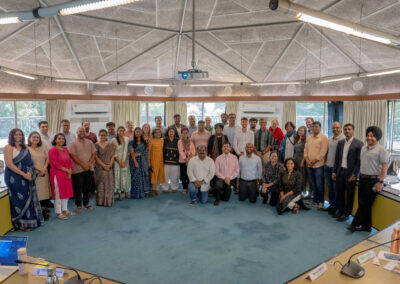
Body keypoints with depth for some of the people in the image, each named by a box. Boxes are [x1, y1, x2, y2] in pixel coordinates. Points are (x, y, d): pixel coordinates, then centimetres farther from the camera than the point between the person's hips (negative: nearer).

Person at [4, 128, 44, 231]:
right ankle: (21, 224, 11)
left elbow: (28, 163, 14)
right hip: (14, 178, -6)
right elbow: (9, 164, -14)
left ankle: (29, 221, 18)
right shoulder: (8, 147, -6)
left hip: (26, 177, 6)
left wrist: (29, 173, -5)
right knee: (20, 199, -2)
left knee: (28, 198, 7)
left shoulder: (24, 148, 13)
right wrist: (24, 174, -16)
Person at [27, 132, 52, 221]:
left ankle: (44, 209, 15)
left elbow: (47, 158, 11)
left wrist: (44, 168, -5)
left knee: (45, 191, 5)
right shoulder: (27, 149, -4)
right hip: (34, 174, -5)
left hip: (44, 173, 5)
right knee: (37, 193, -4)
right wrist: (39, 168, -14)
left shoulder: (42, 148, 13)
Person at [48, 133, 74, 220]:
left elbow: (69, 161, 9)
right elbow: (55, 164, -16)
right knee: (58, 193, 0)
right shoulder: (53, 150, -10)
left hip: (67, 175, 7)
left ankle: (65, 210, 25)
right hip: (57, 174, -7)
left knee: (66, 192, 13)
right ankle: (58, 212, 10)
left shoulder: (65, 149, 11)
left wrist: (69, 172, -5)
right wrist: (66, 170, -13)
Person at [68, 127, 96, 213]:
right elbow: (73, 156, -12)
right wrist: (83, 165, -15)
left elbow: (93, 154, 6)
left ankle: (86, 203, 27)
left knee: (87, 188, 13)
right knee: (78, 189, 3)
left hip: (89, 169, 4)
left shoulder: (90, 142, 10)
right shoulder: (73, 144, -4)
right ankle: (78, 205, 15)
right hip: (78, 170, -4)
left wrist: (89, 163, -10)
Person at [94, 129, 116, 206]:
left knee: (109, 184, 4)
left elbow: (112, 156, 5)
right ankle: (100, 201, 11)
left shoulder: (111, 145, 7)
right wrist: (103, 165, -14)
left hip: (109, 168, 3)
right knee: (100, 185, 1)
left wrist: (109, 164, -10)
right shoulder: (96, 145, -2)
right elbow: (96, 157, -7)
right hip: (99, 168, -3)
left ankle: (108, 201, 15)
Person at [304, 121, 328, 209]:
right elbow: (305, 150, 12)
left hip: (318, 165, -6)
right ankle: (315, 200, 23)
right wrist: (307, 159, -4)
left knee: (319, 185, -2)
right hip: (309, 165, 6)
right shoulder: (309, 138, 15)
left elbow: (323, 152, -12)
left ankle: (321, 201, 12)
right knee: (312, 184, 11)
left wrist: (314, 161, -13)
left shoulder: (323, 138, -5)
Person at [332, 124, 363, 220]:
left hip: (350, 172, -4)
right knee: (340, 192, 11)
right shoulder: (340, 143, 9)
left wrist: (354, 175, -13)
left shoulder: (359, 143, -8)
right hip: (340, 171, 5)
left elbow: (359, 160, -10)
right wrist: (334, 172, 8)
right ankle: (340, 210, 27)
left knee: (349, 195, 6)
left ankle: (346, 214, 19)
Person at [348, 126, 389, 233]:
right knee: (362, 203, 10)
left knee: (364, 204, -2)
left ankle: (355, 224, 8)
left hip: (373, 180, -7)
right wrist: (359, 175, 15)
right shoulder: (364, 147, 12)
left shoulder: (381, 149, -10)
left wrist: (380, 182, -18)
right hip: (362, 179, 7)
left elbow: (384, 167, -13)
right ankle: (366, 226, 21)